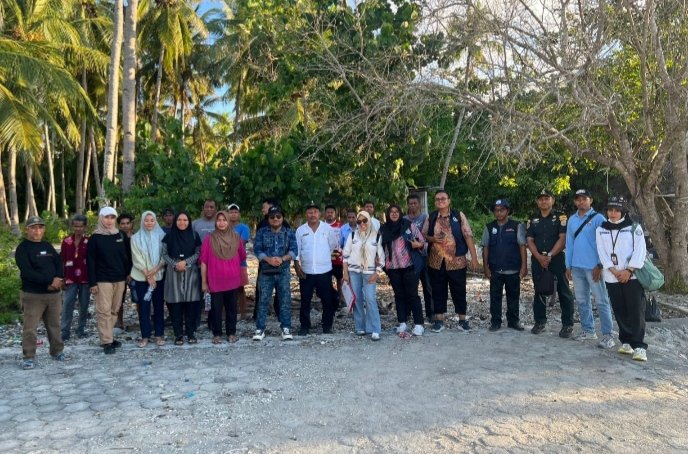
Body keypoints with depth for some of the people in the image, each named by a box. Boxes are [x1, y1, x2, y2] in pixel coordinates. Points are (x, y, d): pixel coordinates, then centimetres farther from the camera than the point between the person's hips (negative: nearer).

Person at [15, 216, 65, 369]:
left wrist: (57, 280, -12)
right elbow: (27, 272, -16)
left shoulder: (48, 246, 13)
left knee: (54, 325, 11)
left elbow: (59, 264, 8)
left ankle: (57, 351, 23)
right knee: (30, 328, -2)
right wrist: (50, 280, -20)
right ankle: (29, 357, 8)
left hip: (53, 293, 5)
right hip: (32, 295, -5)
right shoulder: (22, 248, -4)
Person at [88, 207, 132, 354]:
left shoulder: (122, 235, 6)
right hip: (103, 280, -3)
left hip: (120, 279, 4)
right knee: (104, 310, -4)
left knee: (115, 310, 10)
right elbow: (90, 261, -4)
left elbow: (128, 256, 12)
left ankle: (109, 336, 21)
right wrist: (92, 282, -8)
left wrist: (128, 273, 5)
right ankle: (106, 341, 1)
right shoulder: (95, 238, -3)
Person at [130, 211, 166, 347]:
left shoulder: (161, 236, 3)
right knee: (143, 307, 3)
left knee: (159, 306, 4)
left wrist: (155, 270, -14)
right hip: (141, 277, 0)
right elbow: (137, 259, -2)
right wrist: (148, 275, -9)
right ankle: (145, 336, 10)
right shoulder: (136, 238, 3)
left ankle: (159, 335, 12)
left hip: (159, 276, 0)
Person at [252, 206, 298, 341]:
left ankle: (286, 328, 9)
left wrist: (282, 259, -19)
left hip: (284, 272, 1)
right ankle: (260, 329, 5)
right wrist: (268, 259, -18)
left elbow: (294, 250, -2)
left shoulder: (289, 233, 8)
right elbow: (257, 249, -2)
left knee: (285, 299, 1)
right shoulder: (262, 232, 7)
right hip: (266, 272, 0)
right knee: (263, 300, -1)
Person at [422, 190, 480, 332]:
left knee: (459, 291, 6)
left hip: (456, 261, -2)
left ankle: (462, 319, 19)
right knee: (438, 291, 8)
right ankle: (439, 320, 18)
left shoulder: (459, 216, -1)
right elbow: (423, 236, 11)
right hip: (436, 261, 2)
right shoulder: (430, 218, 6)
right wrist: (432, 238, -12)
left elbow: (468, 236, -4)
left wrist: (474, 258, -9)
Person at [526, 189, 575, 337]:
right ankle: (539, 322, 19)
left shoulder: (560, 217, 0)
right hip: (537, 260, 4)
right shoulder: (532, 220, 12)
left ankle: (568, 324, 4)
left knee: (564, 292, -2)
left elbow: (563, 238, -8)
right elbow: (529, 240, 5)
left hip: (557, 259, -4)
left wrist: (550, 255, -15)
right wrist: (539, 257, -10)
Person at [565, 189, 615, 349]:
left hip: (593, 267, -6)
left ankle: (607, 335, 0)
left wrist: (600, 265, -13)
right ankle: (588, 330, 23)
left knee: (601, 301, -3)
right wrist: (568, 266, 11)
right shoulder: (572, 219, 11)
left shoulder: (598, 218, -5)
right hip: (577, 267, 6)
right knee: (582, 301, 12)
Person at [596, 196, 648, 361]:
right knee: (620, 312, 6)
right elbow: (602, 253, 2)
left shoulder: (634, 228, 3)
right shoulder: (601, 230, 9)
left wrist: (628, 270, -14)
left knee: (636, 311, -7)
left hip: (632, 276, -2)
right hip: (611, 277, 3)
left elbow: (639, 250, -4)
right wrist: (614, 271, -9)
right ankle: (626, 342, 16)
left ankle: (639, 346, -7)